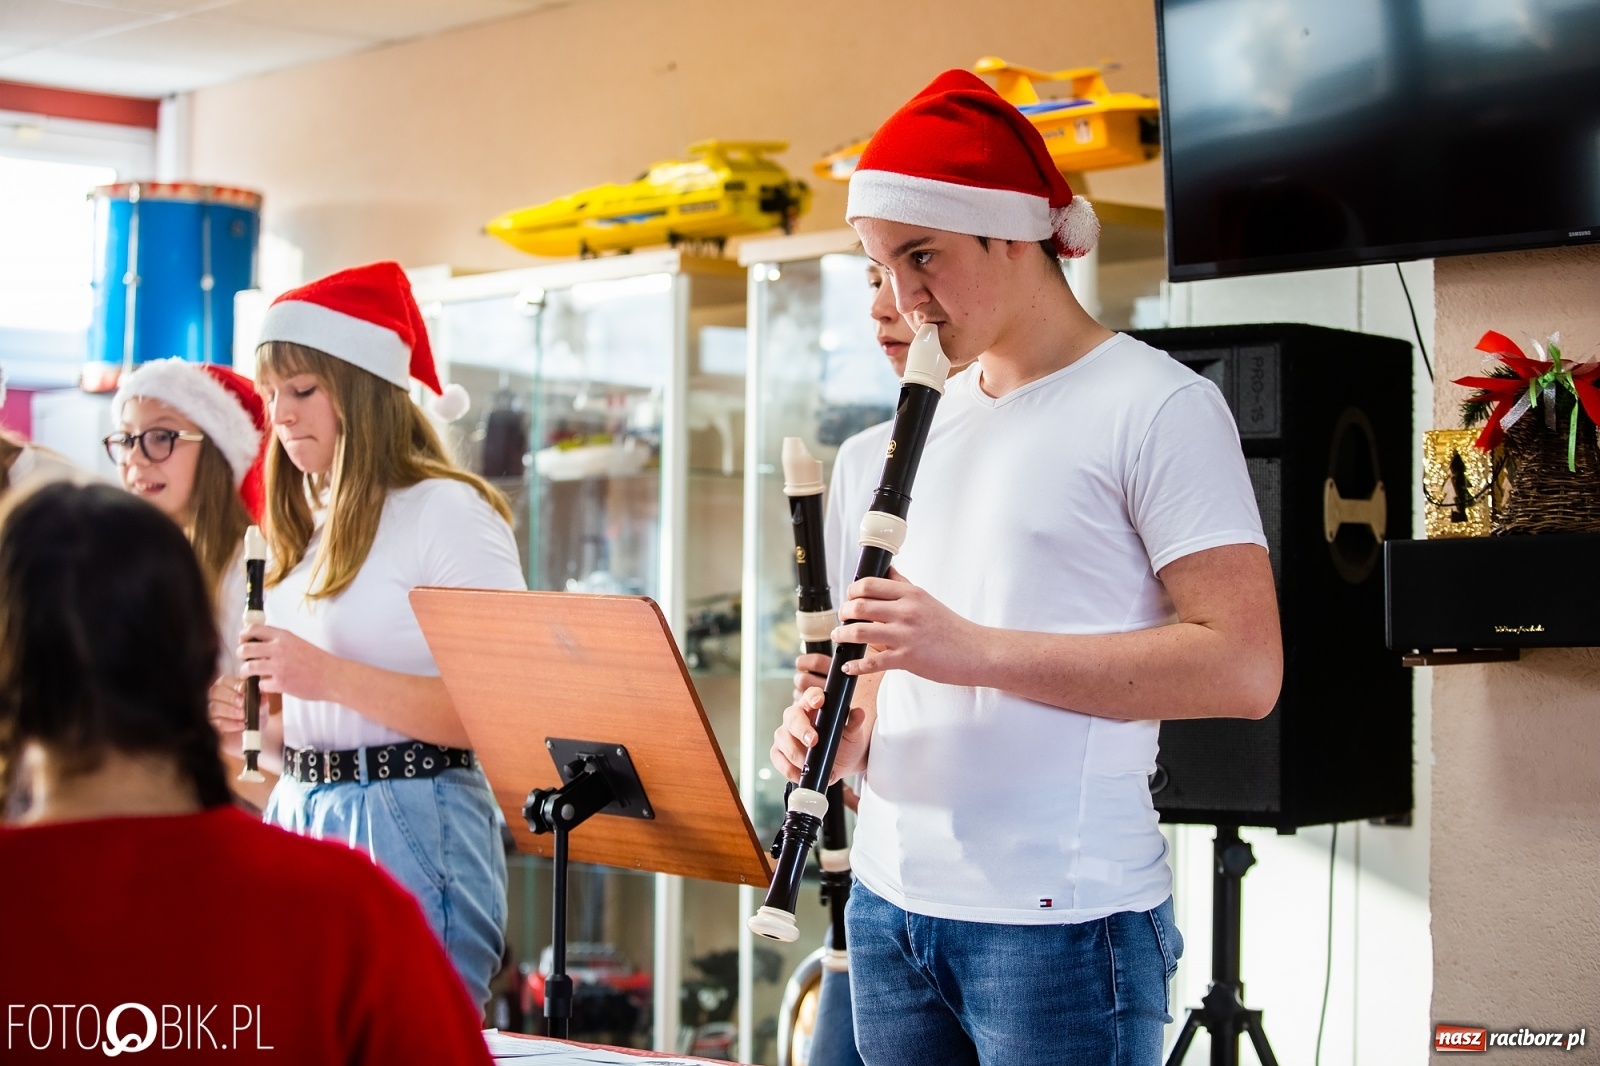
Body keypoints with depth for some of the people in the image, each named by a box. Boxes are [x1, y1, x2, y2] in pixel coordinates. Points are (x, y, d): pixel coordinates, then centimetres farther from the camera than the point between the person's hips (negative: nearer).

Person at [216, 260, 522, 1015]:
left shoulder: (448, 512, -9)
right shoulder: (301, 528, 15)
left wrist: (333, 676, -24)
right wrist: (244, 722, 2)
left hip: (412, 828, -7)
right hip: (298, 814, 8)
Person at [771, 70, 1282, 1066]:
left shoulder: (1159, 406, -9)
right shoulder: (937, 415, 15)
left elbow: (1245, 667, -16)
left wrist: (979, 649, -21)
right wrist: (852, 727, 2)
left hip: (1061, 912, -7)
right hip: (890, 898, 7)